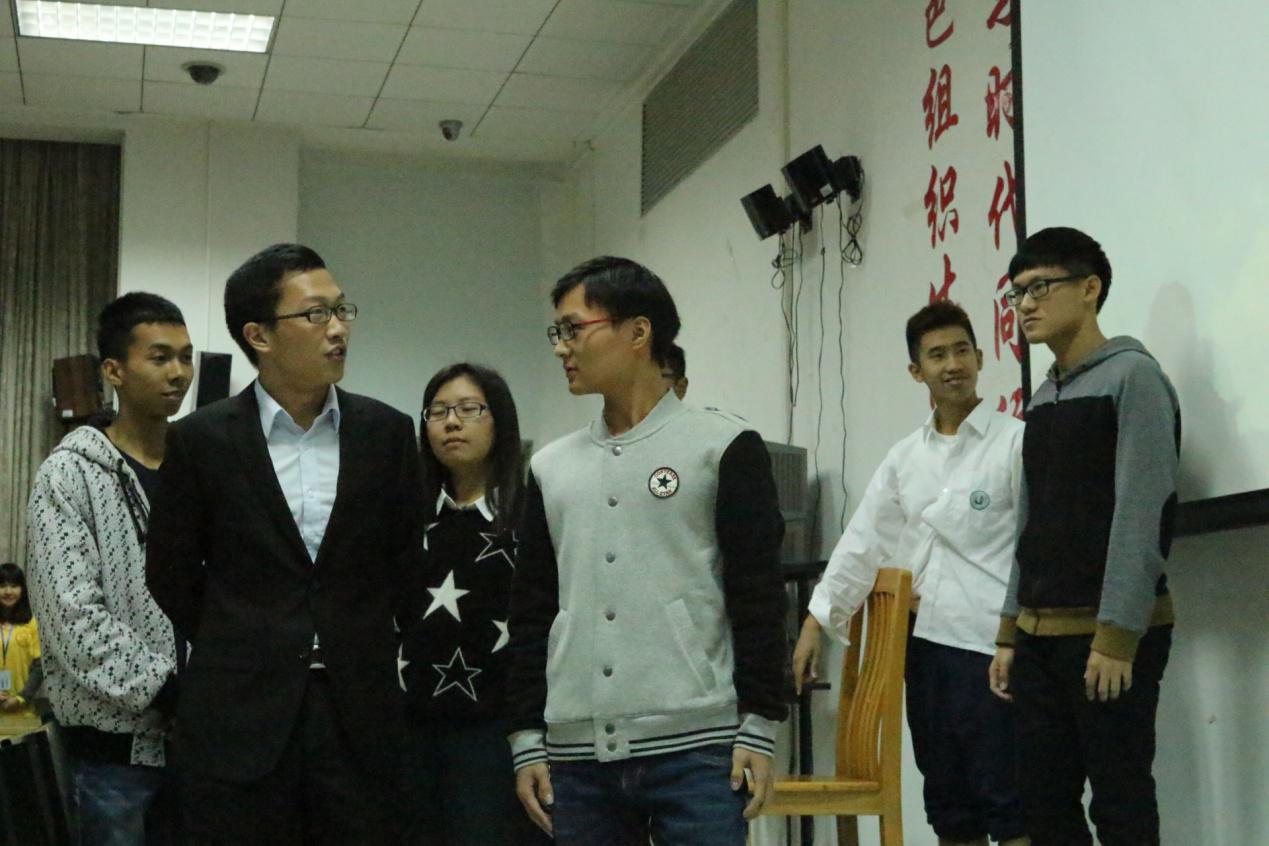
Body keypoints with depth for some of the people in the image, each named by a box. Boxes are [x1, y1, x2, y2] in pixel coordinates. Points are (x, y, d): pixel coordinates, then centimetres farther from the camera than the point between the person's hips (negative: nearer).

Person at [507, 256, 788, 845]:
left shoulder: (723, 448, 1)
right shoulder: (551, 468, 14)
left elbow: (759, 597, -3)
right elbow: (531, 611, 14)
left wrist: (758, 728, -8)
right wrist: (527, 741, 8)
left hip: (697, 750, -4)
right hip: (578, 756, 4)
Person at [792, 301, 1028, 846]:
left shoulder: (1015, 442, -4)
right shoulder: (904, 457, 13)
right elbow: (863, 542, 12)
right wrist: (817, 621, 6)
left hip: (991, 643, -6)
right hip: (925, 642, 6)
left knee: (1005, 800, -3)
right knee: (948, 800, 12)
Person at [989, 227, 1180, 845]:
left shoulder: (1132, 376, -6)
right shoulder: (1042, 400, 17)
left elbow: (1143, 515, -15)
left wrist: (1117, 635, -20)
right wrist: (1011, 633, 12)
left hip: (1112, 634, -7)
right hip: (1042, 634, 7)